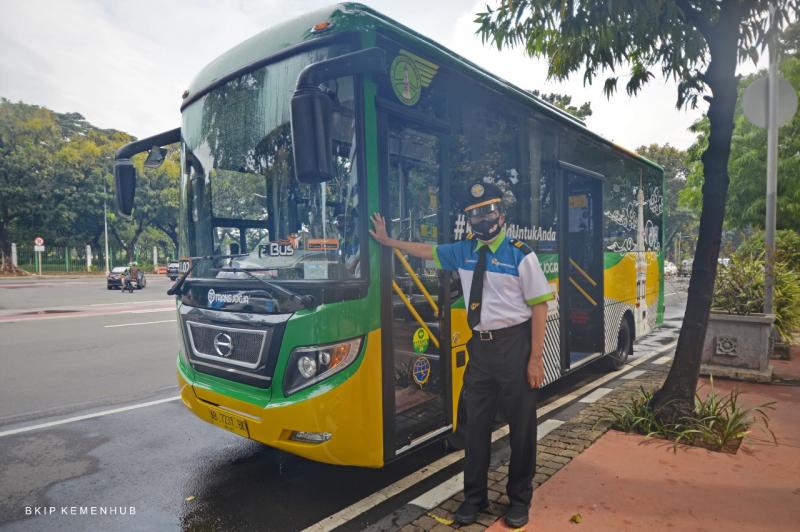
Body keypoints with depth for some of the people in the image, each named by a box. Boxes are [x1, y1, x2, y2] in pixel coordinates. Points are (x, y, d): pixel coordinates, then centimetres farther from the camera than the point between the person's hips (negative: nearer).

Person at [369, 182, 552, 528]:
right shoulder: (464, 251, 6)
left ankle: (519, 498, 31)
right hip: (480, 346, 5)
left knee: (521, 425, 10)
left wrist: (535, 358, -14)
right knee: (476, 423, 14)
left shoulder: (520, 254, -9)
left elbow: (539, 305, -10)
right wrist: (388, 241, 28)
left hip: (514, 344, -4)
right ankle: (474, 497, 33)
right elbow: (427, 251, 22)